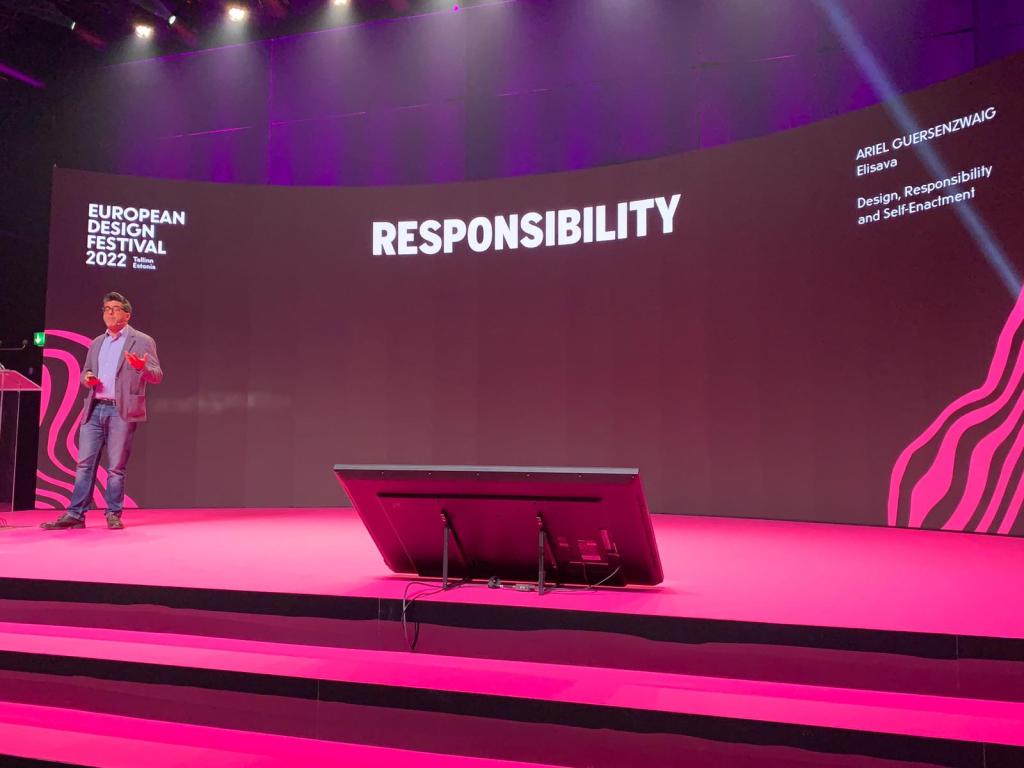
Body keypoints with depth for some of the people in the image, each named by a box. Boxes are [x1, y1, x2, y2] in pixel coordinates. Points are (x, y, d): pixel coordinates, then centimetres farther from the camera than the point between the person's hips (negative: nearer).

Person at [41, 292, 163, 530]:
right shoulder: (97, 343, 19)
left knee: (116, 467, 0)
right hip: (94, 410, 5)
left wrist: (142, 367, -27)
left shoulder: (142, 341, 1)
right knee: (84, 464, 3)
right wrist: (87, 378, -1)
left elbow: (157, 376, -5)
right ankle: (75, 514, 7)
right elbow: (85, 372, 24)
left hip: (121, 411, -5)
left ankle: (113, 515, 9)